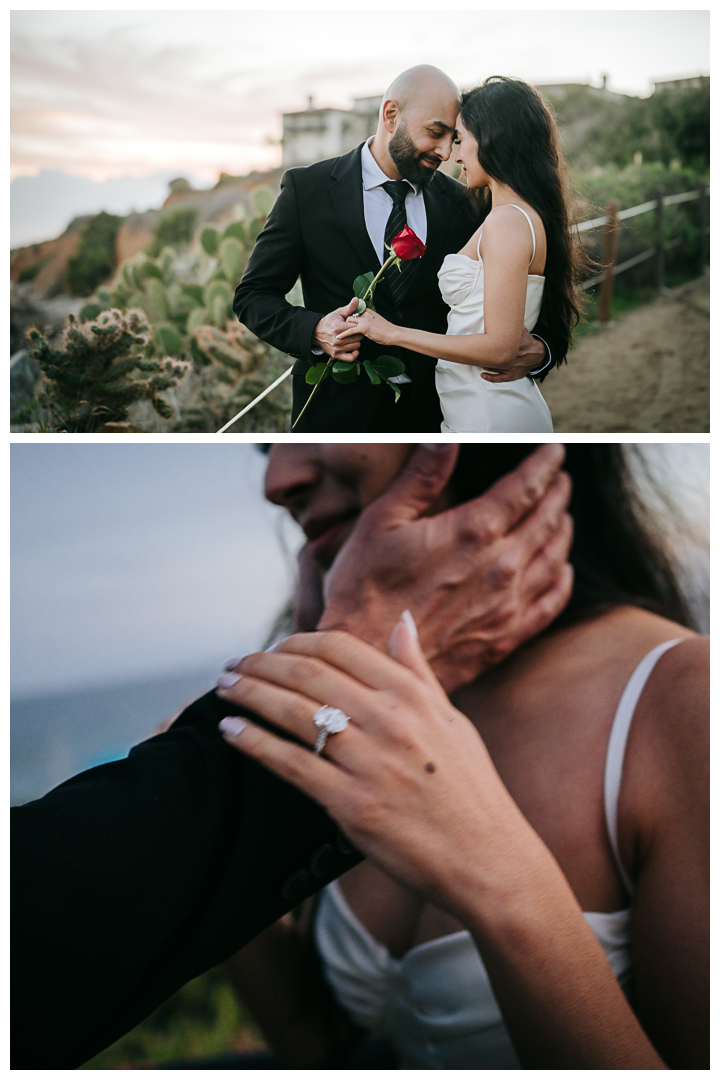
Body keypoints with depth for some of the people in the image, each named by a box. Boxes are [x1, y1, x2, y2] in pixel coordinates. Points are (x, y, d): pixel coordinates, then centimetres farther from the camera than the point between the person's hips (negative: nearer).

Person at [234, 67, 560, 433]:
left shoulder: (459, 202, 1)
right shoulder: (307, 188, -6)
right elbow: (253, 296, -5)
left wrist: (538, 348, -21)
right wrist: (314, 331, -25)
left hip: (433, 412, 3)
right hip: (339, 412, -3)